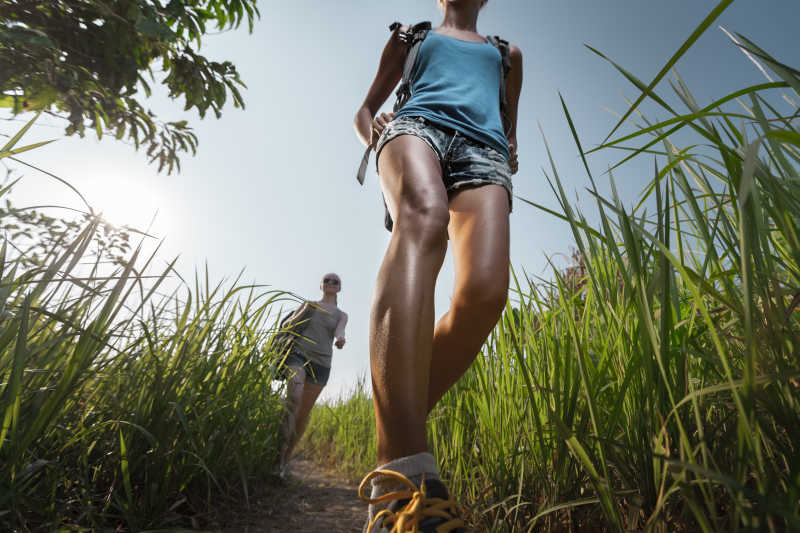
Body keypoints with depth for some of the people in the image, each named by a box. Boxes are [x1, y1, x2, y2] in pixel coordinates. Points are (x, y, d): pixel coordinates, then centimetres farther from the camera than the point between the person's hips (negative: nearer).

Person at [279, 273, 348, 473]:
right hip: (298, 355, -1)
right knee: (294, 398, -27)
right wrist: (304, 311, -7)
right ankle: (281, 453, -24)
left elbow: (339, 331, -9)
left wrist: (340, 339, -34)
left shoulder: (341, 315, 13)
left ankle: (287, 455, 22)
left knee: (303, 414, 3)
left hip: (320, 364, 1)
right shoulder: (308, 304, 13)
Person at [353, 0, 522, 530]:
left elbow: (511, 130, 40)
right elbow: (365, 108, 32)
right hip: (419, 123, -1)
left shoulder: (507, 54, 40)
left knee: (485, 291, -31)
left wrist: (511, 152, 15)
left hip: (482, 149, 2)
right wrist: (373, 131, 8)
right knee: (423, 217, -41)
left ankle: (396, 432, -16)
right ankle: (405, 475, -53)